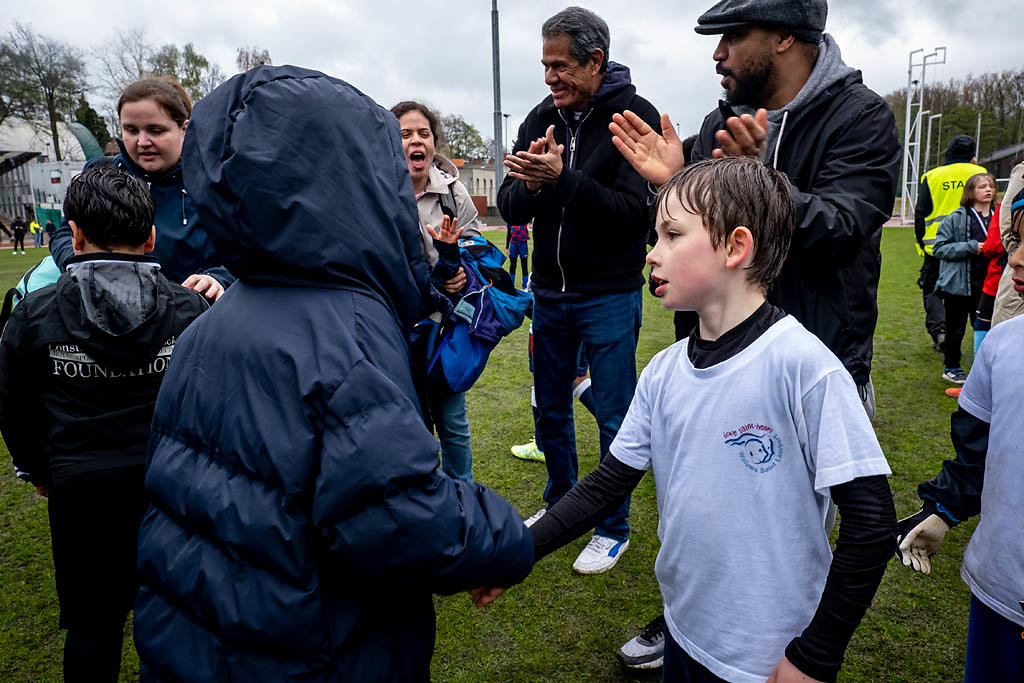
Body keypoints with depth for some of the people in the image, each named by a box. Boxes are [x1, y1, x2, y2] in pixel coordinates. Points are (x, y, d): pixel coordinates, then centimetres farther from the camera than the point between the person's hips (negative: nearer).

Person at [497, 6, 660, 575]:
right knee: (551, 411, 16)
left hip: (610, 297, -5)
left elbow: (636, 212, -20)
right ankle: (561, 505, 37)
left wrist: (563, 179, -29)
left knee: (613, 418, 4)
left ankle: (613, 528, 23)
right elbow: (510, 208, 2)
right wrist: (531, 183, -20)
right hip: (549, 293, 6)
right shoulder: (541, 119, 5)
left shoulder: (636, 117, -10)